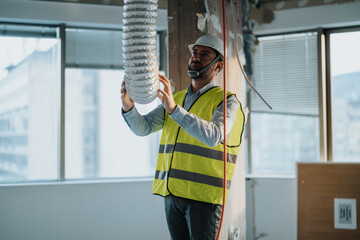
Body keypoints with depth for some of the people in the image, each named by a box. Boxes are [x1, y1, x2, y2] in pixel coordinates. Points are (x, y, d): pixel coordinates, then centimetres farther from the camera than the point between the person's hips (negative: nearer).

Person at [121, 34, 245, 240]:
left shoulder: (227, 101, -3)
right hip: (172, 193, 6)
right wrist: (129, 106, -17)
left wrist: (174, 109, -35)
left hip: (204, 195, -6)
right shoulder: (175, 99, 17)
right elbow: (143, 127, 5)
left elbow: (212, 136, -23)